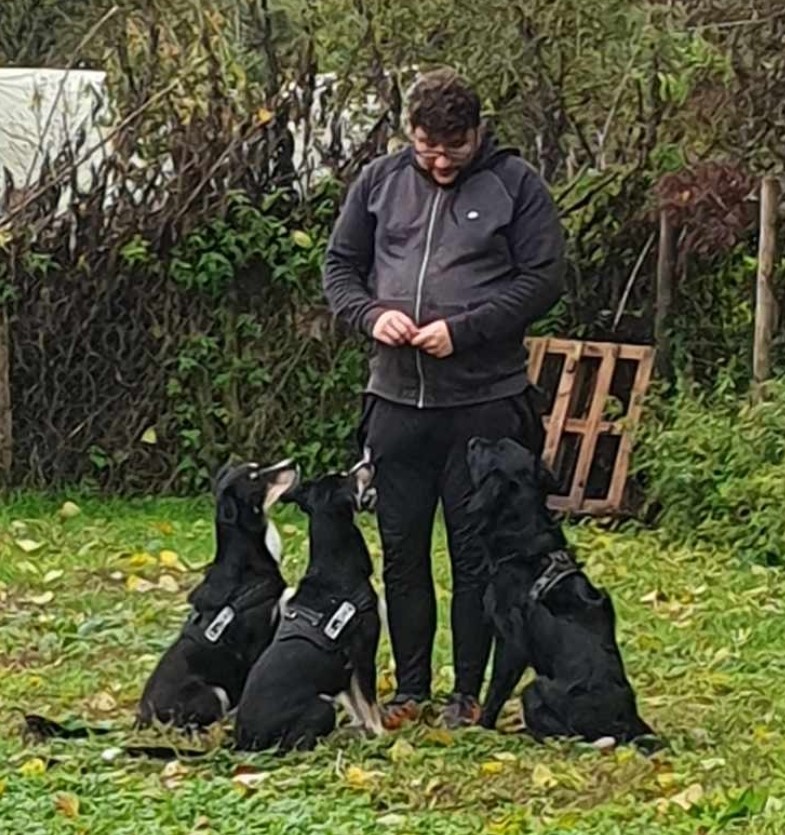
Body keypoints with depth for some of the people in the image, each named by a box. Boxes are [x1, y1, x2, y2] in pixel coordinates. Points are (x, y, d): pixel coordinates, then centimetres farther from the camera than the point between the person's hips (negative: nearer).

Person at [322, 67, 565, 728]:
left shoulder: (515, 184, -2)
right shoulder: (379, 182, 8)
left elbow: (545, 278, -6)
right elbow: (340, 266, 14)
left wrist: (464, 329, -15)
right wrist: (371, 314, -7)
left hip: (485, 401, -3)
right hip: (396, 397, 4)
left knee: (476, 553, 3)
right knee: (402, 550, 9)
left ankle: (469, 694, 12)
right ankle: (410, 689, 20)